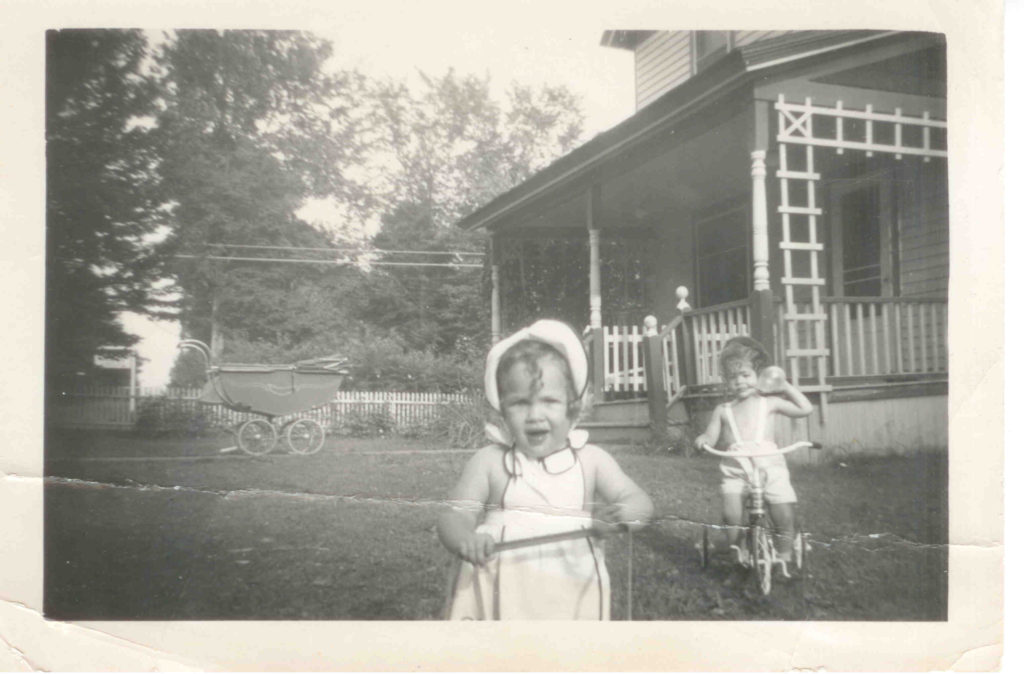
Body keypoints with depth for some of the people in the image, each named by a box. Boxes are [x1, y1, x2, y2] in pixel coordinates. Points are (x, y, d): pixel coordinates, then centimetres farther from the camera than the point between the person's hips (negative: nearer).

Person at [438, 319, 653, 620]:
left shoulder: (591, 460, 0)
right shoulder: (490, 462, -4)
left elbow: (640, 501, -1)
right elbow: (454, 517, -5)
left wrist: (624, 513, -26)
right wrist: (465, 539, -30)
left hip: (572, 599, 1)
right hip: (502, 599, -1)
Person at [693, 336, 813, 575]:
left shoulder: (769, 403, 9)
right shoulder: (723, 411, 11)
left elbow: (805, 409, 11)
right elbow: (712, 437, 10)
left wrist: (786, 387, 8)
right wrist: (703, 439, -12)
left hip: (769, 466, 0)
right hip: (735, 469, 0)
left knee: (784, 515, -9)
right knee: (731, 515, -19)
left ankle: (784, 557, 13)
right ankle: (736, 551, 5)